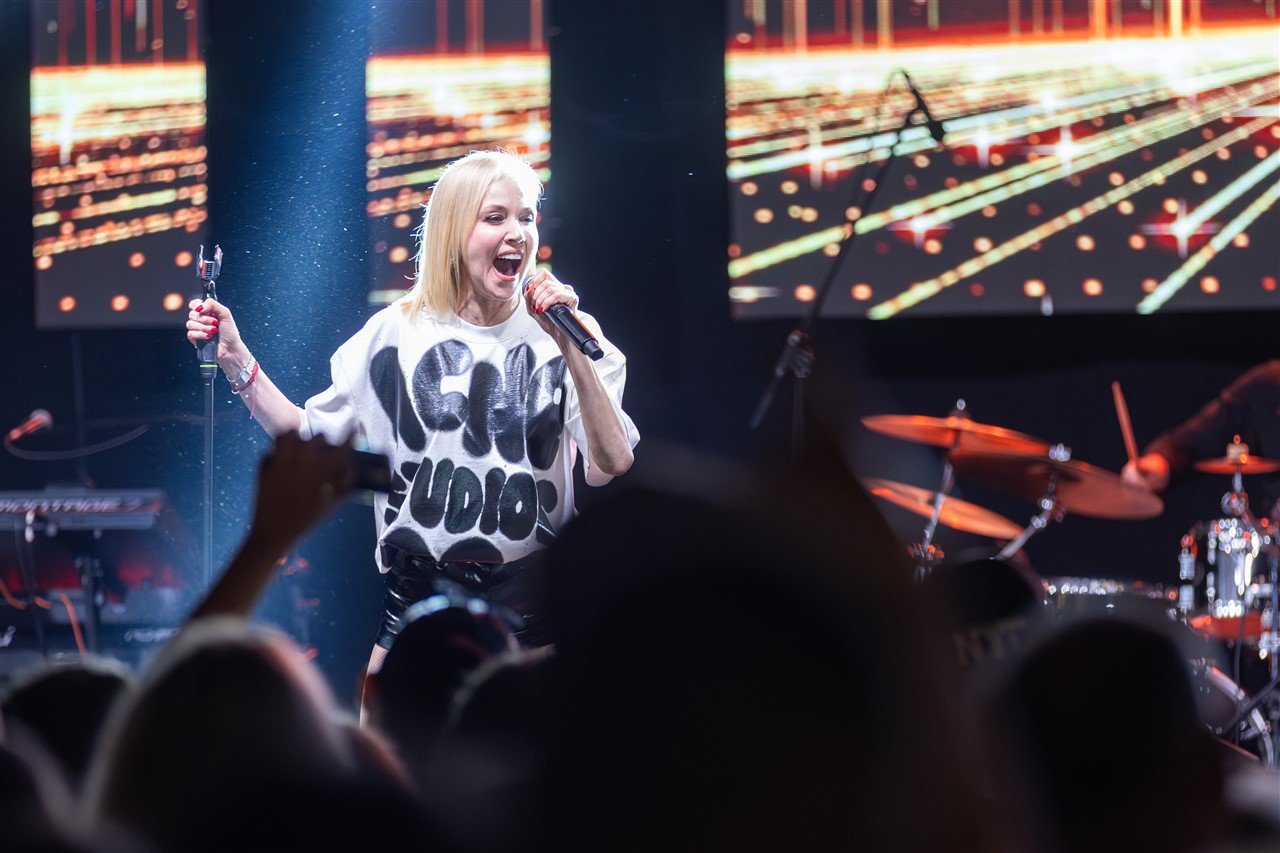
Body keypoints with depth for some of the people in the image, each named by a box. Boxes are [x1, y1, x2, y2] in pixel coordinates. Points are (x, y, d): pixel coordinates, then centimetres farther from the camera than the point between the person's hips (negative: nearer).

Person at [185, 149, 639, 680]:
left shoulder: (558, 339, -1)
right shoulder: (394, 334, 4)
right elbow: (306, 436, 7)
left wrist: (573, 350, -17)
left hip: (528, 606, -1)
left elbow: (612, 468, -11)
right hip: (416, 592, 1)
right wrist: (236, 361, -1)